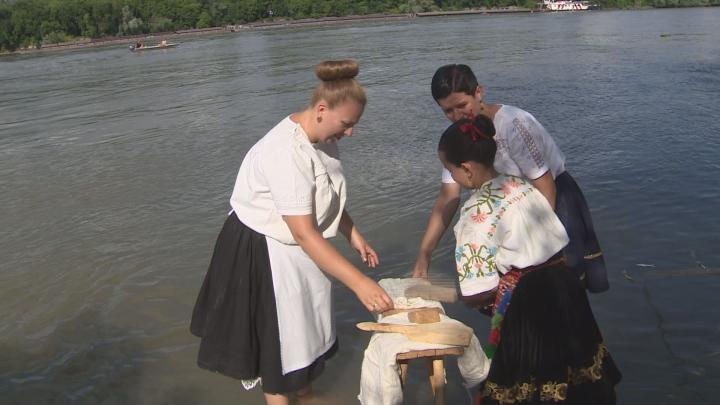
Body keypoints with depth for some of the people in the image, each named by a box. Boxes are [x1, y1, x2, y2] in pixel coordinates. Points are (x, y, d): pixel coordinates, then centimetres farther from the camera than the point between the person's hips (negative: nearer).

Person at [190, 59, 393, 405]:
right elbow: (304, 233, -34)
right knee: (278, 336, 7)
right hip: (262, 251, -8)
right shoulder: (287, 152, -32)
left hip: (295, 248, 9)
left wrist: (353, 234, 3)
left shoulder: (322, 137, -3)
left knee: (304, 326, 21)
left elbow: (329, 196, 14)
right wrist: (358, 282, -34)